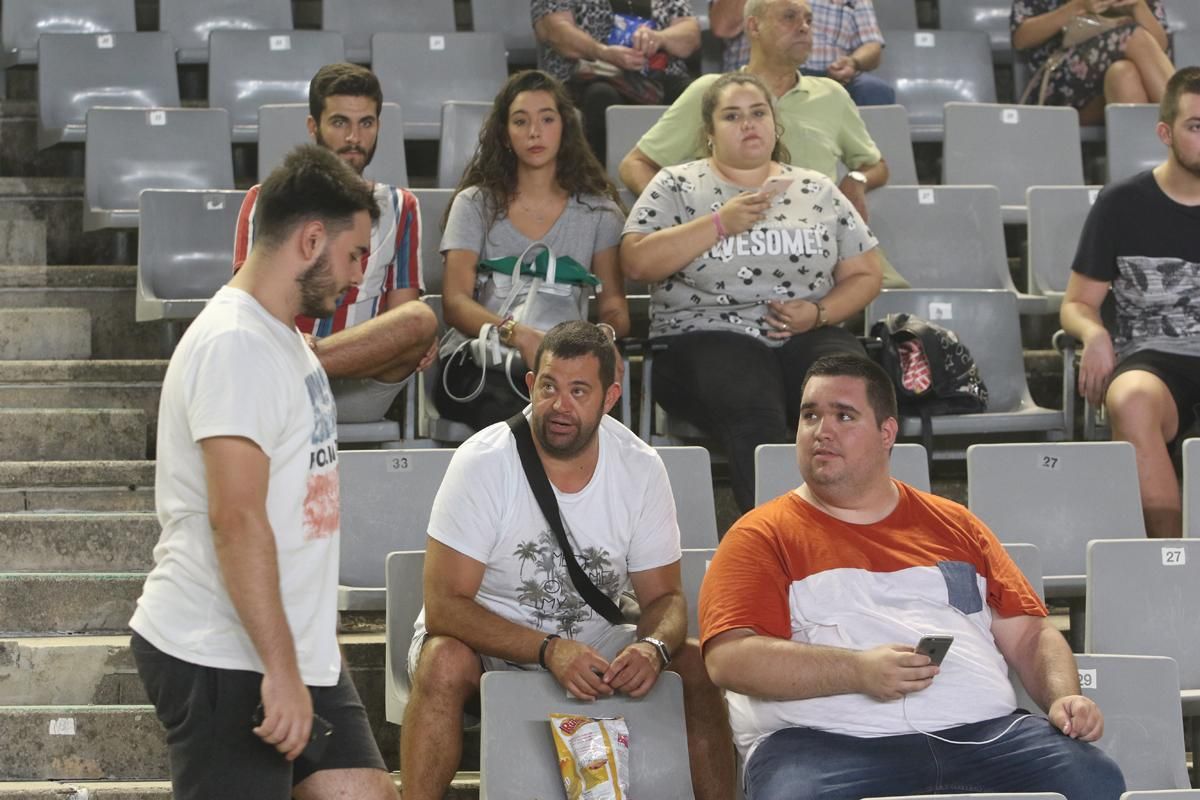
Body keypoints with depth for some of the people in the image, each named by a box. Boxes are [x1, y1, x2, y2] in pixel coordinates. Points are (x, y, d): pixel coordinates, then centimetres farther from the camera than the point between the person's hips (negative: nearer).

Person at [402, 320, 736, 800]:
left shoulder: (641, 469, -7)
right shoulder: (482, 463, -18)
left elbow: (663, 597, 0)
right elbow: (444, 605, -21)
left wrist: (653, 648, -25)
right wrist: (549, 651, -34)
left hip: (590, 644, 4)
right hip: (489, 640, -3)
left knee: (695, 665, -18)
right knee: (445, 661, -35)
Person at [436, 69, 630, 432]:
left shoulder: (597, 211, 14)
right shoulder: (475, 204, 9)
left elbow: (614, 307, 7)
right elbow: (455, 302, -4)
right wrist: (516, 334, -25)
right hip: (480, 363, -1)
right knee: (511, 414, -37)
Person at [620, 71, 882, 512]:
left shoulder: (816, 190, 19)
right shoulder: (677, 186, 12)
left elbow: (864, 275, 19)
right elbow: (636, 261, -2)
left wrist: (819, 312, -1)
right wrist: (720, 223, -7)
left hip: (807, 338, 3)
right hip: (707, 338, -2)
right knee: (755, 417, -37)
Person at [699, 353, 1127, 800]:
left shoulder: (955, 527, 24)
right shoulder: (761, 537, 10)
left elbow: (1029, 635, 23)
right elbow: (729, 659, -5)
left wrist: (1064, 698, 1)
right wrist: (859, 671, -16)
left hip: (980, 731, 4)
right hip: (830, 742, -3)